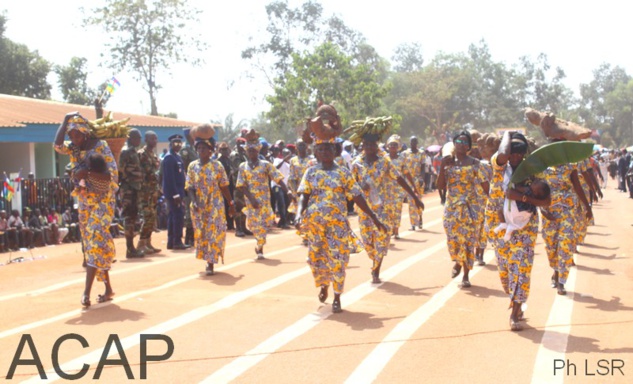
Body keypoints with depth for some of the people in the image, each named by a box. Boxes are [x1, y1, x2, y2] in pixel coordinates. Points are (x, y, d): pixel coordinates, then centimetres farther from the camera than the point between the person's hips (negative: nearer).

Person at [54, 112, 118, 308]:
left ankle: (87, 291, -19)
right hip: (83, 201, 7)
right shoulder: (74, 148, 6)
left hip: (102, 201, -7)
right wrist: (66, 121, -12)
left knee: (95, 241, -15)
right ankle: (108, 289, 15)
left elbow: (113, 175, -18)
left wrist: (87, 173, -28)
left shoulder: (100, 147, -11)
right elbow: (58, 145, -15)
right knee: (91, 243, 8)